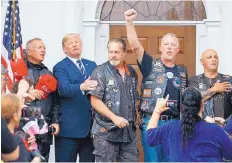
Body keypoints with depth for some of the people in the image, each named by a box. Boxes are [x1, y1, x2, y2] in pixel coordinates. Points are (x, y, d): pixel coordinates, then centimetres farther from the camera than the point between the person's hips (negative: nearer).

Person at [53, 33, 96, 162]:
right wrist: (81, 87, -39)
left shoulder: (92, 65, 15)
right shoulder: (60, 67, -3)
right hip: (69, 126, -5)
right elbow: (63, 89, -20)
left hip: (91, 124, 5)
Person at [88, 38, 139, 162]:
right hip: (106, 130, -5)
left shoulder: (132, 72, 11)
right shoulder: (100, 72, -6)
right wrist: (114, 118, -18)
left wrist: (134, 119, 11)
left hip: (129, 130, 5)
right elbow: (95, 101, -12)